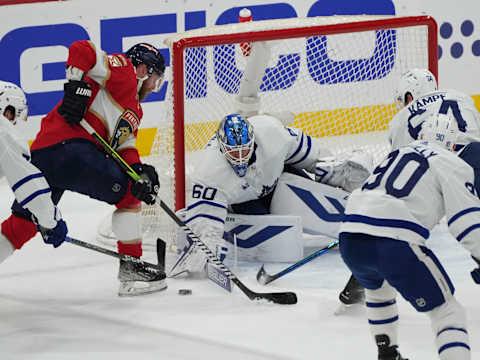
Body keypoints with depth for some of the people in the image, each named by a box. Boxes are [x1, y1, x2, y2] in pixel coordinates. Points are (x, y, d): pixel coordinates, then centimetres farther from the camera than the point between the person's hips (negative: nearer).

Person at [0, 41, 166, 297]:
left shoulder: (134, 111, 31)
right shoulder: (123, 70, 4)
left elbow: (125, 147, 19)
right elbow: (81, 50, -9)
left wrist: (139, 170, 0)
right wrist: (77, 85, -19)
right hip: (66, 147, -10)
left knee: (24, 223, 16)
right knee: (128, 194, 1)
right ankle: (130, 269, 2)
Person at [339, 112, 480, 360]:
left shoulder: (397, 153, 28)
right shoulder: (454, 165, 8)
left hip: (349, 239, 7)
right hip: (394, 242, -6)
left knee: (378, 289, 38)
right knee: (445, 309, 2)